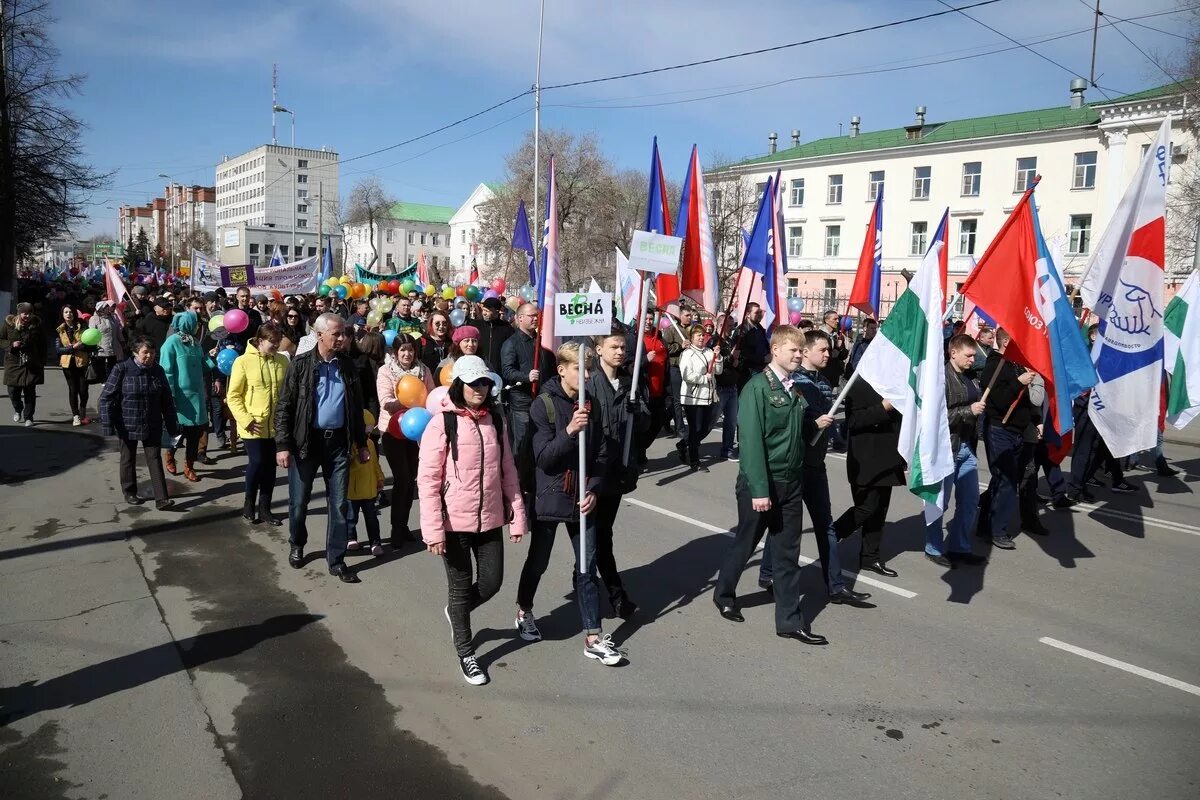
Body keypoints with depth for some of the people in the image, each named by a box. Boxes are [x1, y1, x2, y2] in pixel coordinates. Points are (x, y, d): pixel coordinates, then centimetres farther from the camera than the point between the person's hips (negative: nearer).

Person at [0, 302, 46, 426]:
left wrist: (42, 362, 3)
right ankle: (18, 410, 33)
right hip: (13, 364, 0)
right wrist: (11, 344, -15)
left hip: (32, 365, 0)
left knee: (30, 392, 1)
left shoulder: (36, 325, 1)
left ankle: (28, 417, 12)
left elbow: (42, 345, 6)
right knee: (13, 391, 3)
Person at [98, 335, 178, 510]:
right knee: (128, 460, 13)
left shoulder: (158, 371, 1)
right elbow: (107, 398, -9)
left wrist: (172, 425, 6)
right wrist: (108, 424, -14)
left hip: (152, 427, 2)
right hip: (127, 426, -2)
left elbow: (167, 401, 6)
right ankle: (129, 493, 31)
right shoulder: (121, 370, -10)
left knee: (154, 459, 0)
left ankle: (161, 498, -2)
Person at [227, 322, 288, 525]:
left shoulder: (282, 361, 2)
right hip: (253, 426, -4)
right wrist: (245, 420, -15)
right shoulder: (243, 361, -9)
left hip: (276, 425, 4)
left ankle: (264, 508, 22)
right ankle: (249, 504, 16)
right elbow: (233, 396, -7)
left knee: (270, 467, 8)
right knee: (257, 462, -8)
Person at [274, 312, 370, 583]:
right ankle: (297, 545, 37)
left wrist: (361, 443, 12)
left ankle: (336, 560, 15)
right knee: (299, 500, 10)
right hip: (306, 441, -3)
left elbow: (356, 406, 12)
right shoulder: (300, 364, -7)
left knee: (339, 504, 4)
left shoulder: (347, 365, 5)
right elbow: (284, 407, -7)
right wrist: (283, 445, -14)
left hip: (338, 442, 3)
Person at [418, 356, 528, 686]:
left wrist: (517, 515, 5)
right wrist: (433, 529, -16)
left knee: (491, 582, 10)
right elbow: (428, 480, -12)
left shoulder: (495, 419, 3)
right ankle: (465, 653, 30)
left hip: (490, 519, 4)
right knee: (461, 586, 10)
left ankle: (456, 612, 42)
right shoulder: (442, 423, -12)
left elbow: (507, 470, 7)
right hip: (455, 522, -4)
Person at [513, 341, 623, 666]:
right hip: (550, 497, -3)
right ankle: (524, 611, 41)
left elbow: (603, 454, 3)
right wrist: (569, 431, -31)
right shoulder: (544, 405, -11)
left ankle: (593, 637, 13)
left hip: (582, 498, 3)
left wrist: (594, 490, -9)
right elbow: (543, 458, -17)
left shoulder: (591, 404, 0)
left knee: (587, 567, 5)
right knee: (538, 561, 15)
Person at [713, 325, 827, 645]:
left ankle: (789, 620, 19)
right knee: (745, 544, 12)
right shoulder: (757, 387, -14)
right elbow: (751, 441, -19)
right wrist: (759, 490, -21)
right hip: (760, 484, -6)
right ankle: (724, 595, 36)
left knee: (788, 553, 10)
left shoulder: (796, 389, 8)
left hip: (791, 483, 6)